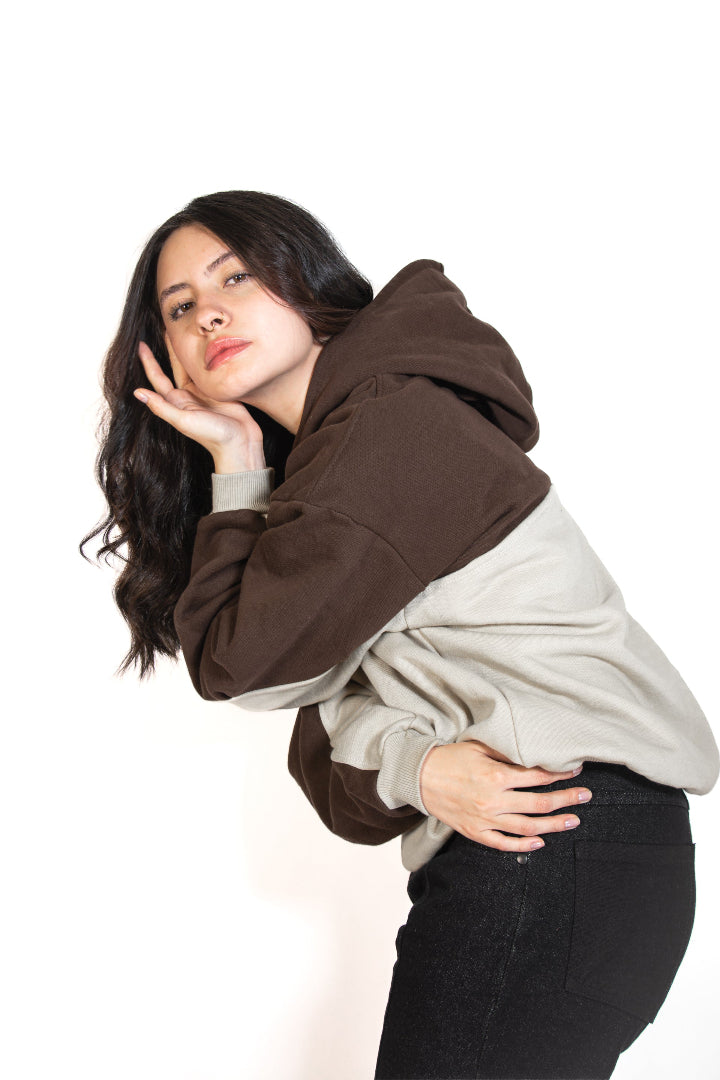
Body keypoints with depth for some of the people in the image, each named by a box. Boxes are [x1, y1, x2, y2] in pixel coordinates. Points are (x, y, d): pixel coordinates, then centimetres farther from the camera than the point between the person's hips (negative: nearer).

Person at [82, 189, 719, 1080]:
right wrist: (412, 766, -15)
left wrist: (236, 468, -3)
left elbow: (246, 666, -12)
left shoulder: (395, 421, -13)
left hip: (559, 838, -9)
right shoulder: (310, 466, 17)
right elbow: (330, 699, 6)